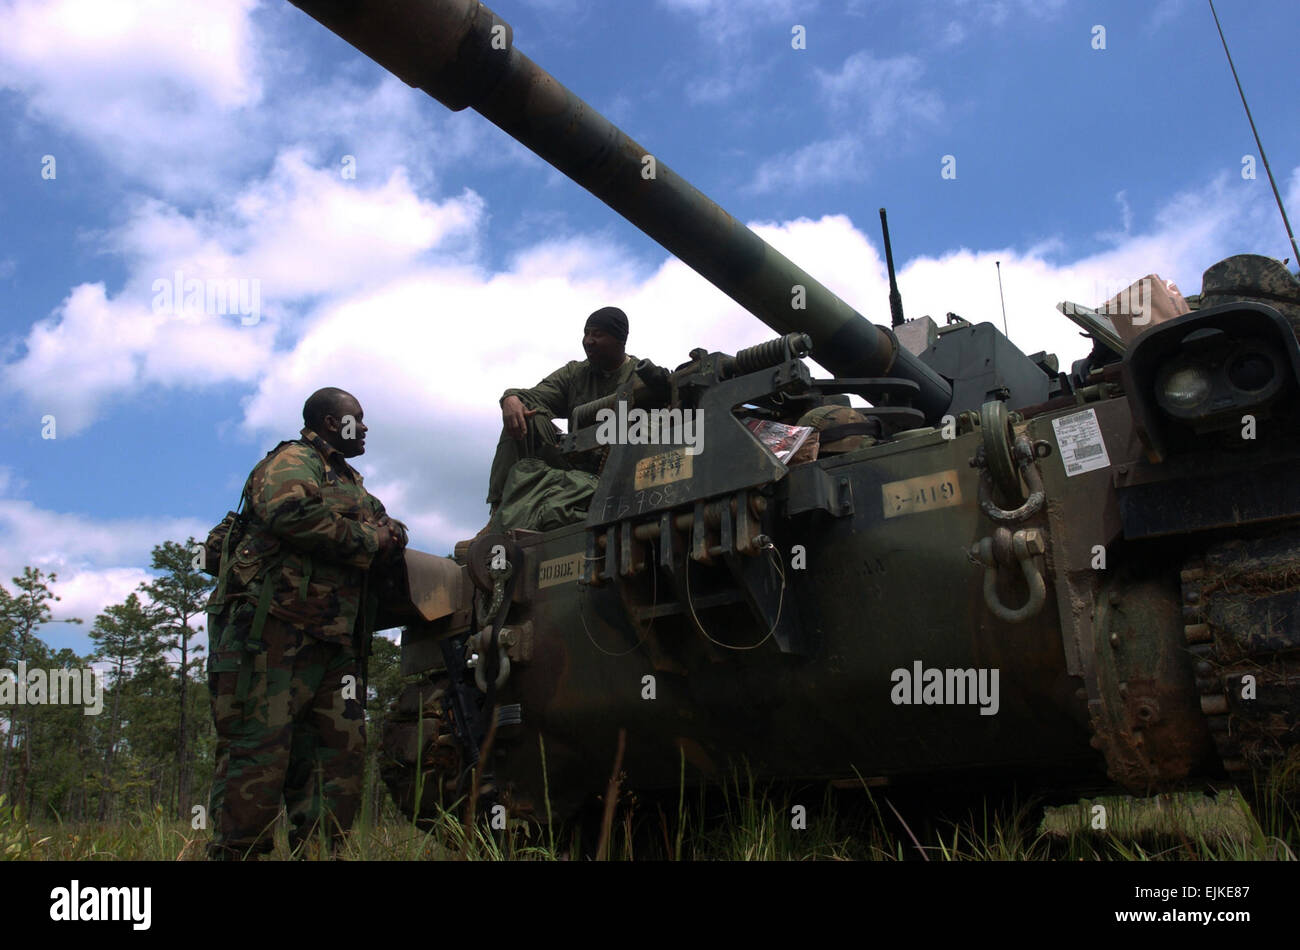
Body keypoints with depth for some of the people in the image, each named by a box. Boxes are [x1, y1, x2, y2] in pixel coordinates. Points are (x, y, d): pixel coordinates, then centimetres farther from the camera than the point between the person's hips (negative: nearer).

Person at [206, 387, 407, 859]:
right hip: (279, 630, -8)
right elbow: (287, 511, -19)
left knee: (340, 752, 4)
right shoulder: (294, 460, 2)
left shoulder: (352, 485, 30)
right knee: (261, 748, -11)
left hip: (338, 644, 9)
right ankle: (234, 851, -7)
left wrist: (390, 536, -3)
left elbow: (394, 532, 23)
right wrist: (366, 541, -9)